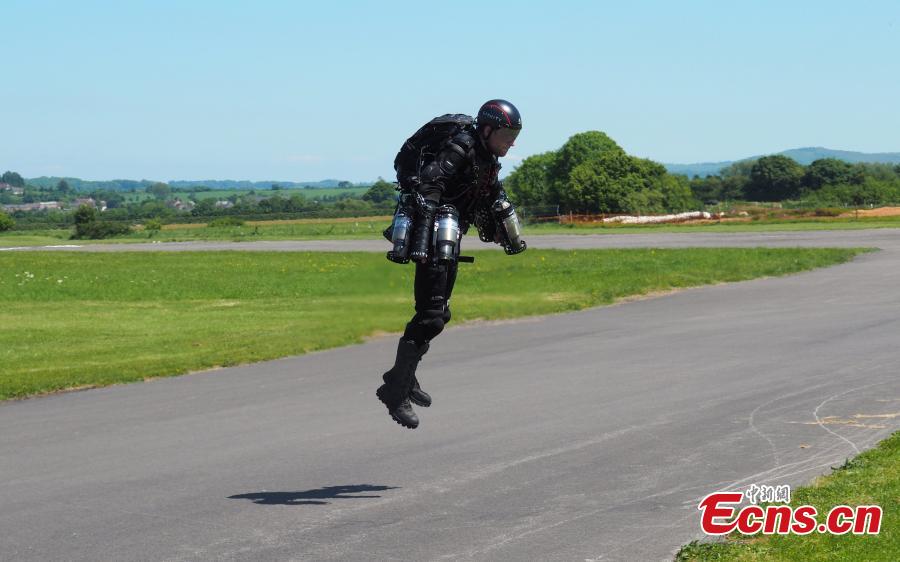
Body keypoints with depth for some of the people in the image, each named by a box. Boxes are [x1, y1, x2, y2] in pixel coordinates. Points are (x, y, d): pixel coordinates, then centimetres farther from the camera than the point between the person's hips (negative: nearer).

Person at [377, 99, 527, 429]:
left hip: (449, 238, 10)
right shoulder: (460, 147, -17)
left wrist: (512, 238, 39)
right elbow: (426, 188, -27)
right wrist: (420, 241, -36)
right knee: (430, 316, -13)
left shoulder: (487, 158, 12)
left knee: (439, 312, 16)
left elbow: (496, 200, 30)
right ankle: (395, 391, -10)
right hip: (433, 239, -10)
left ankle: (404, 377, 28)